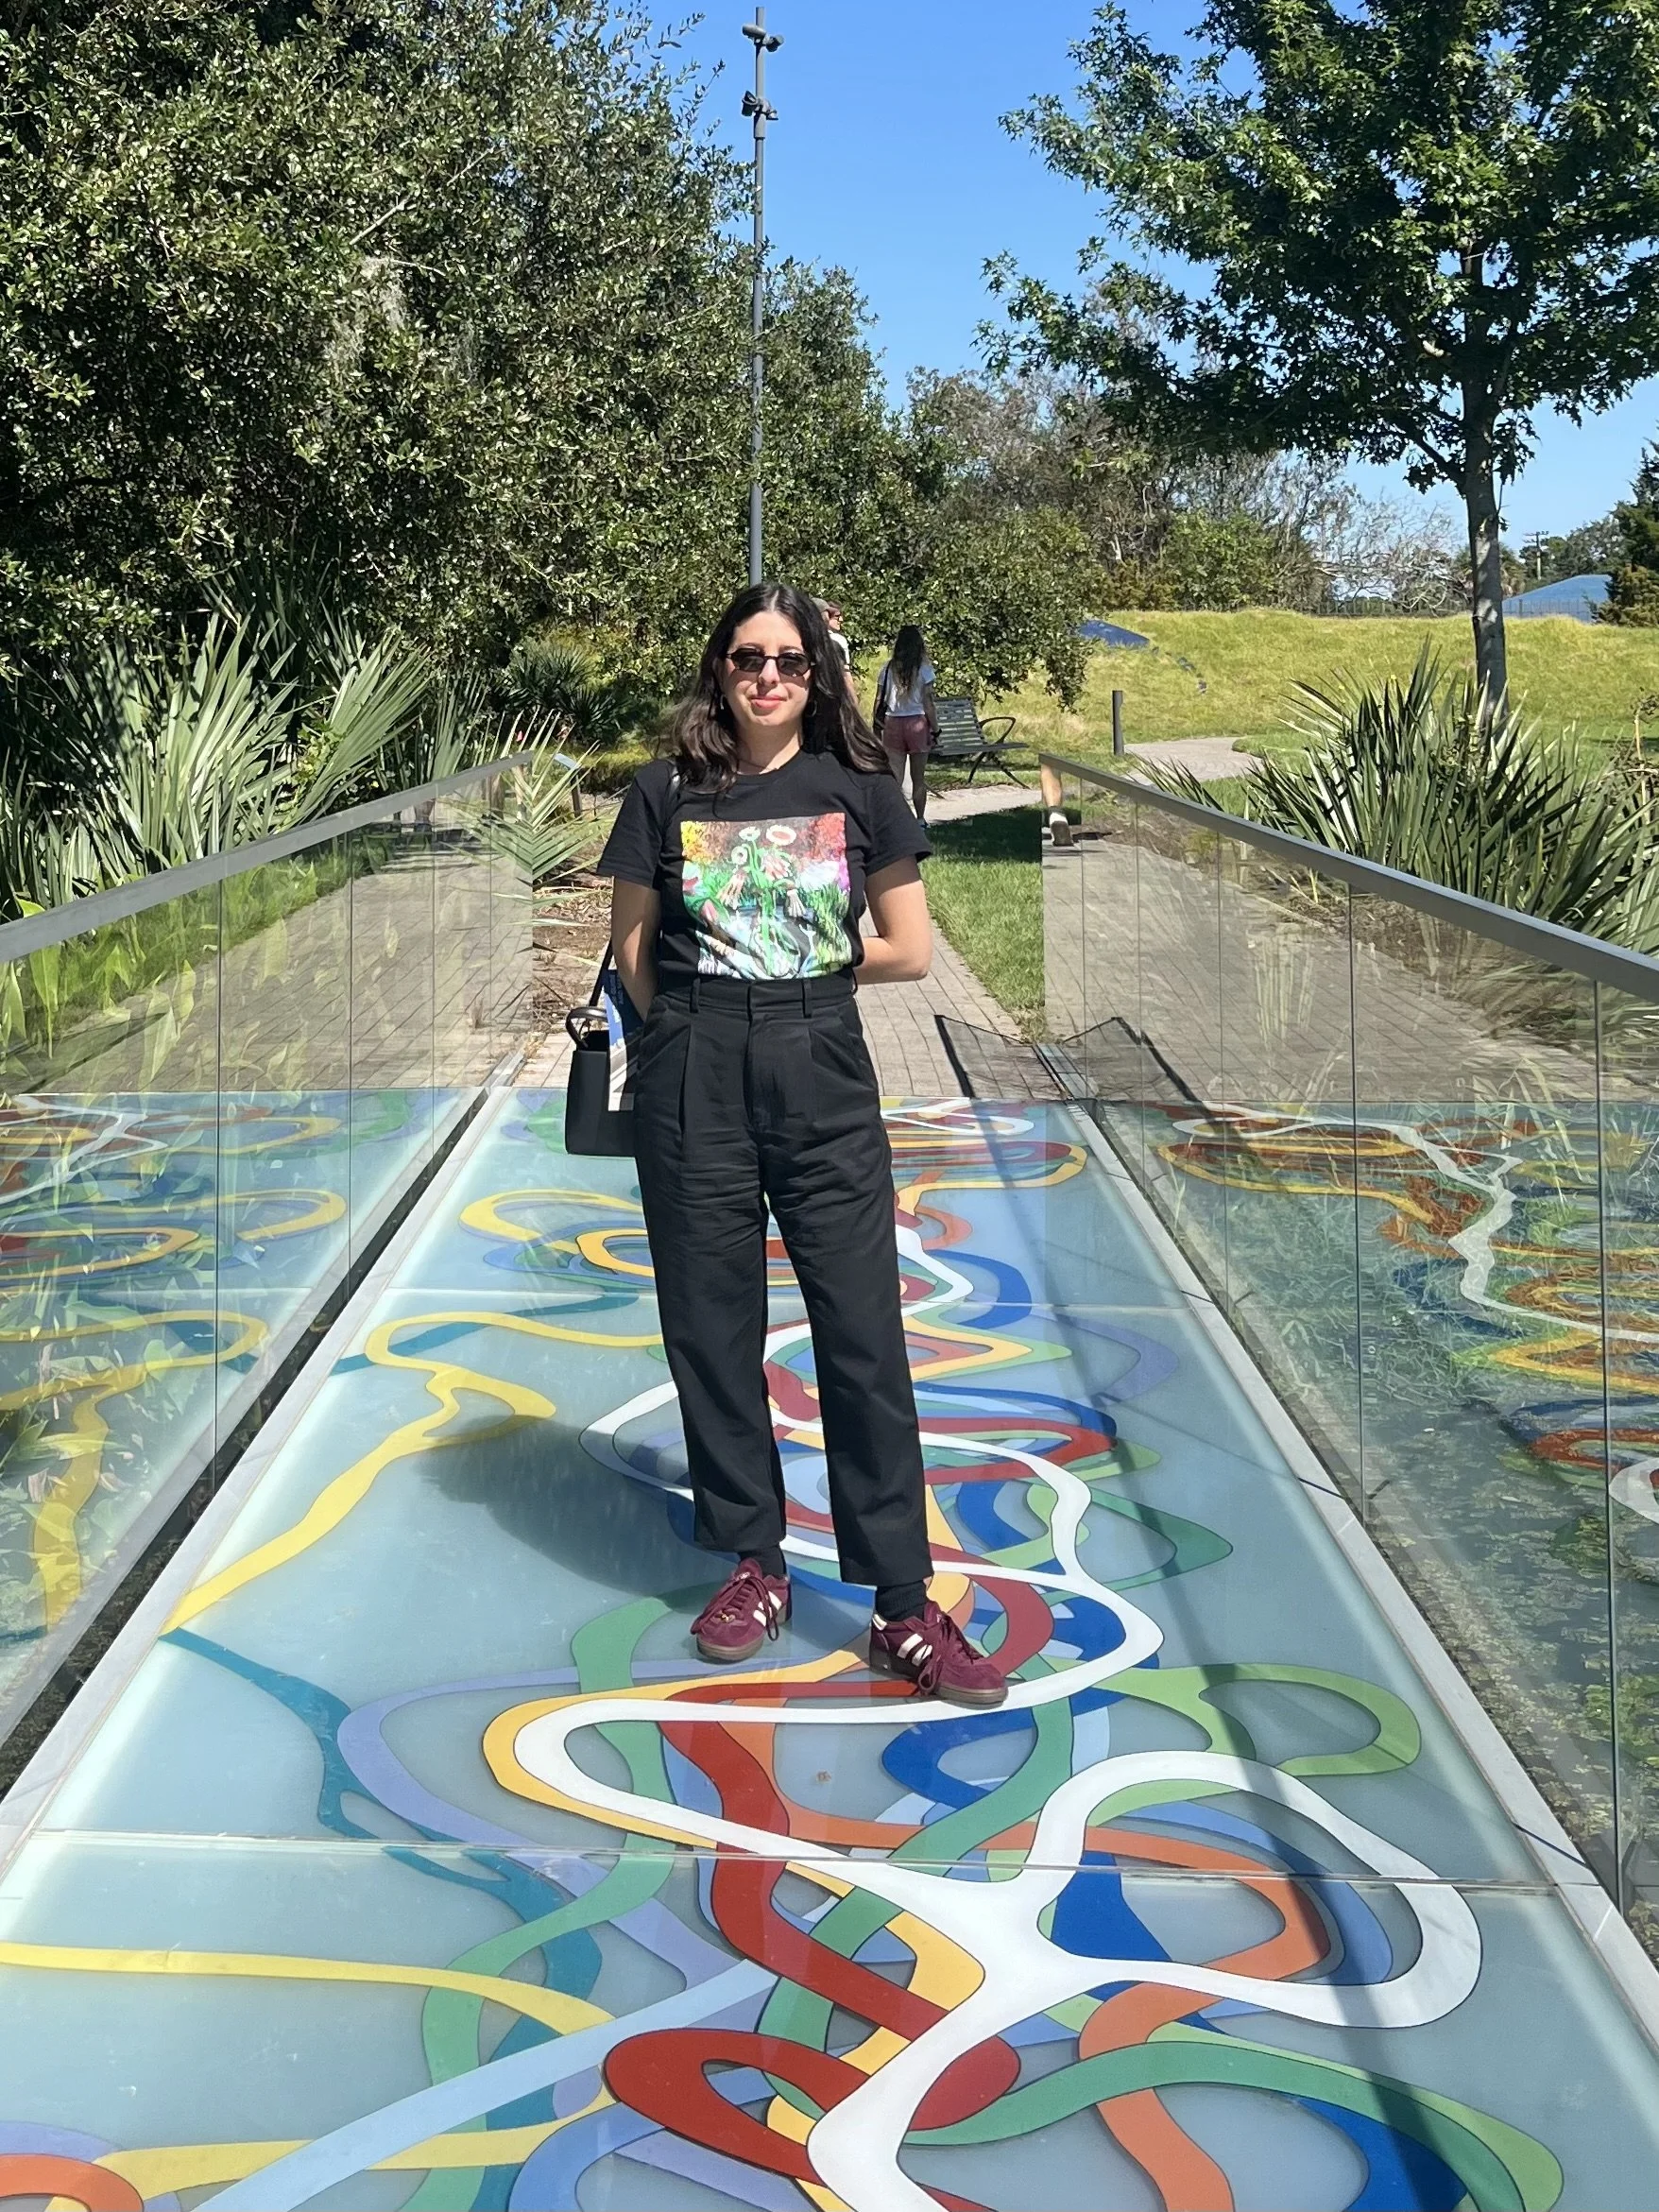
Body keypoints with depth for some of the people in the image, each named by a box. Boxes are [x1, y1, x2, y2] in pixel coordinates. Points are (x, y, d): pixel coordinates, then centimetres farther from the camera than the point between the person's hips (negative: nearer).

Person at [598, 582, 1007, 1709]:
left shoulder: (859, 790, 5)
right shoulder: (667, 795, 6)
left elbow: (909, 951, 5)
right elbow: (635, 953, 10)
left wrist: (799, 980, 5)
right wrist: (711, 1016, 5)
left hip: (824, 1078, -1)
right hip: (693, 1085, 1)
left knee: (864, 1334, -3)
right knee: (713, 1328, 6)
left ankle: (904, 1608, 3)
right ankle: (755, 1567, 23)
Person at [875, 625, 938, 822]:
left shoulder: (889, 669, 3)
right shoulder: (924, 669, -3)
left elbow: (879, 700, 2)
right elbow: (928, 701, -6)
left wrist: (877, 725, 8)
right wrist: (935, 728, 0)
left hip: (892, 724, 2)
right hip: (917, 723, -2)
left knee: (895, 777, 1)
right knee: (918, 777, 9)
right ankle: (920, 819, 15)